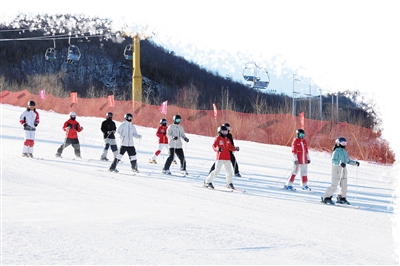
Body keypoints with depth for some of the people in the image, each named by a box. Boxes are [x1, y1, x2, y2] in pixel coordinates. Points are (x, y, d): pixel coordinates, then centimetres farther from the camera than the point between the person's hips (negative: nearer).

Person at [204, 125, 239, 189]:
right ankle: (208, 182, -4)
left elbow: (230, 147, 21)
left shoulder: (227, 140, 17)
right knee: (217, 170, -13)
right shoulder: (218, 138, -1)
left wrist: (235, 148, 2)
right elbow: (214, 146, -10)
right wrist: (217, 149, -30)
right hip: (220, 158, -6)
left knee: (229, 171, 6)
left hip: (227, 158, 6)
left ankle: (229, 183, 23)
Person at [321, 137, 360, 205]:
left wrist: (355, 163, 9)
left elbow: (348, 160, 22)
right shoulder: (336, 151, -11)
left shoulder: (344, 152, 14)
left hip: (343, 170, 8)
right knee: (334, 185, -10)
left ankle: (341, 198, 20)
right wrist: (340, 163, -37)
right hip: (337, 169, -8)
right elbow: (333, 160, -22)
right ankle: (326, 198, -3)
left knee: (344, 185, 8)